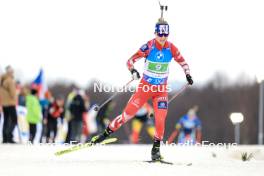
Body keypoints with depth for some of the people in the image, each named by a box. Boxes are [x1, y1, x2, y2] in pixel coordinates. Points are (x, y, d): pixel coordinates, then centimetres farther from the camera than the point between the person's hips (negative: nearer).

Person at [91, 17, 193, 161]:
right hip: (145, 86, -1)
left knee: (160, 119, -14)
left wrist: (188, 75, -8)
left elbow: (182, 61, 8)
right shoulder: (148, 47, -17)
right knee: (128, 114, -1)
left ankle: (156, 149, 2)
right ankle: (106, 133, 17)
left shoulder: (171, 48, -9)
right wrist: (133, 71, -33)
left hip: (161, 89, 2)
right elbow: (130, 61, -13)